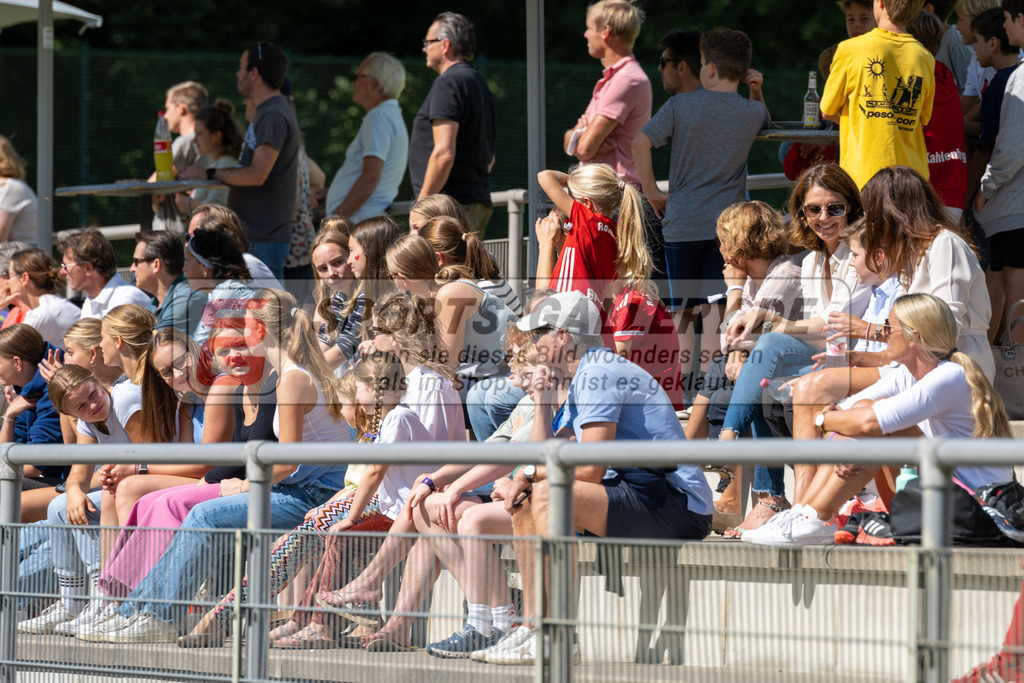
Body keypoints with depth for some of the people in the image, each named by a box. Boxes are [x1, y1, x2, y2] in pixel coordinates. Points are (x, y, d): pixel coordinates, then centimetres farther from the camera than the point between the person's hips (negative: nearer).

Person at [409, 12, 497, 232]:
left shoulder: (448, 83, -10)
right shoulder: (480, 84, 21)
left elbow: (444, 153, -19)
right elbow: (489, 157, 26)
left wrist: (422, 205, -15)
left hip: (453, 205, -10)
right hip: (479, 202, 10)